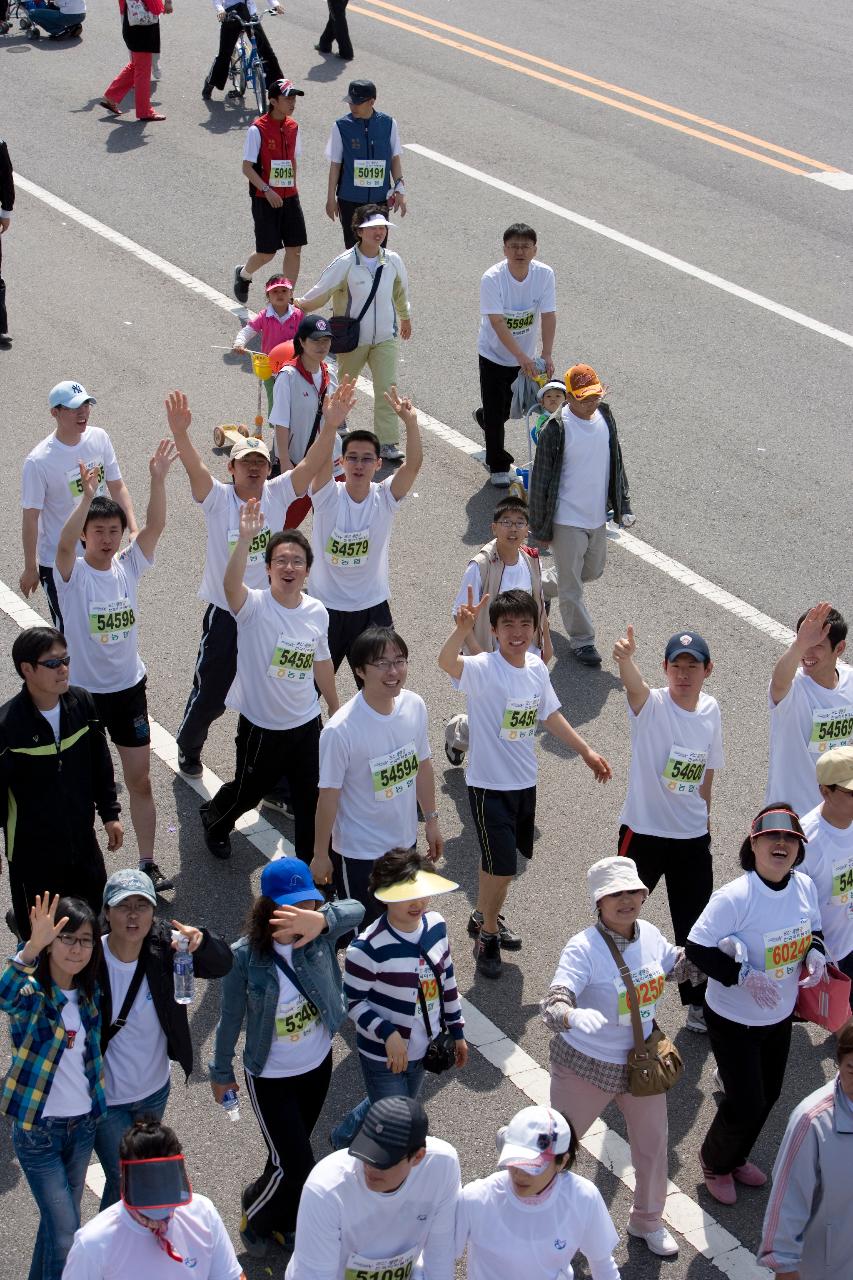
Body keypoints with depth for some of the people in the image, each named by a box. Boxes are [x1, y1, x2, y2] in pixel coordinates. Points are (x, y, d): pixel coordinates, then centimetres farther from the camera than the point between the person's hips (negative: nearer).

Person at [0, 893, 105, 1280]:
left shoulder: (90, 991, -1)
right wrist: (32, 948, -62)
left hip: (83, 1124, 6)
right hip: (37, 1129, -5)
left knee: (57, 1220, 19)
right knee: (67, 1237, -5)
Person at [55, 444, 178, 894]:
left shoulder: (128, 566, -3)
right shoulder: (72, 574, -13)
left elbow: (155, 526, -16)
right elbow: (64, 544, -35)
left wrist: (157, 480, -31)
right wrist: (87, 497, -48)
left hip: (129, 687, 3)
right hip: (83, 691, -3)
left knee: (140, 780, 6)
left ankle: (147, 864, 16)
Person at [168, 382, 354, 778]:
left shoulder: (278, 494, -5)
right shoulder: (218, 499, -12)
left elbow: (310, 465, -18)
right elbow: (194, 467, -30)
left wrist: (330, 426, -35)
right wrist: (180, 432, -50)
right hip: (225, 615, -2)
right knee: (210, 693, 11)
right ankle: (188, 748, 38)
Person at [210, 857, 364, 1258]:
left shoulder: (318, 935, -20)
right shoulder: (245, 956, -26)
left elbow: (355, 909, -41)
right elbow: (230, 1018, -12)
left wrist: (322, 920, -61)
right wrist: (221, 1073, 1)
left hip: (318, 1064, 4)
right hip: (271, 1077, -4)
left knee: (292, 1152, 24)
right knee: (295, 1167, 2)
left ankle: (281, 1220, 51)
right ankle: (255, 1216, 35)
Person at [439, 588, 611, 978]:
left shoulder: (536, 668, -2)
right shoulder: (482, 669, -22)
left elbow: (550, 715, 14)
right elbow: (446, 662, -45)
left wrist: (586, 751, 16)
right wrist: (462, 628, -63)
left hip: (525, 781, 6)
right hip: (489, 784, -6)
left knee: (499, 859, 22)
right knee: (502, 866, -3)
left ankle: (483, 916, 45)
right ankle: (487, 934, 20)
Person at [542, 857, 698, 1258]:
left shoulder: (650, 935, -7)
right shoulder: (584, 948, -27)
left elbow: (678, 966, 16)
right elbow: (553, 1005, -38)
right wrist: (574, 1017, -59)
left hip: (641, 1061, 5)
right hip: (586, 1065, -5)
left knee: (653, 1145, 17)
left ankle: (647, 1221, 43)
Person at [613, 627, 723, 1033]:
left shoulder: (711, 710, 0)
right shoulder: (652, 705, -16)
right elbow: (633, 684, -41)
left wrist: (704, 823, 16)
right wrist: (625, 659, -64)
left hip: (692, 836, 4)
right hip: (644, 831, -4)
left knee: (695, 925, 13)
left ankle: (697, 1002, 29)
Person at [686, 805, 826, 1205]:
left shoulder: (805, 887, -8)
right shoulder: (735, 897, -28)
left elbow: (813, 932, 10)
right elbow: (697, 949, -23)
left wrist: (815, 955, -12)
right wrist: (744, 975, -32)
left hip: (779, 1018, 6)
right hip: (733, 1021, -6)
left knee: (767, 1096, 21)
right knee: (746, 1104, 0)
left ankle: (736, 1159, 50)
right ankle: (714, 1161, 33)